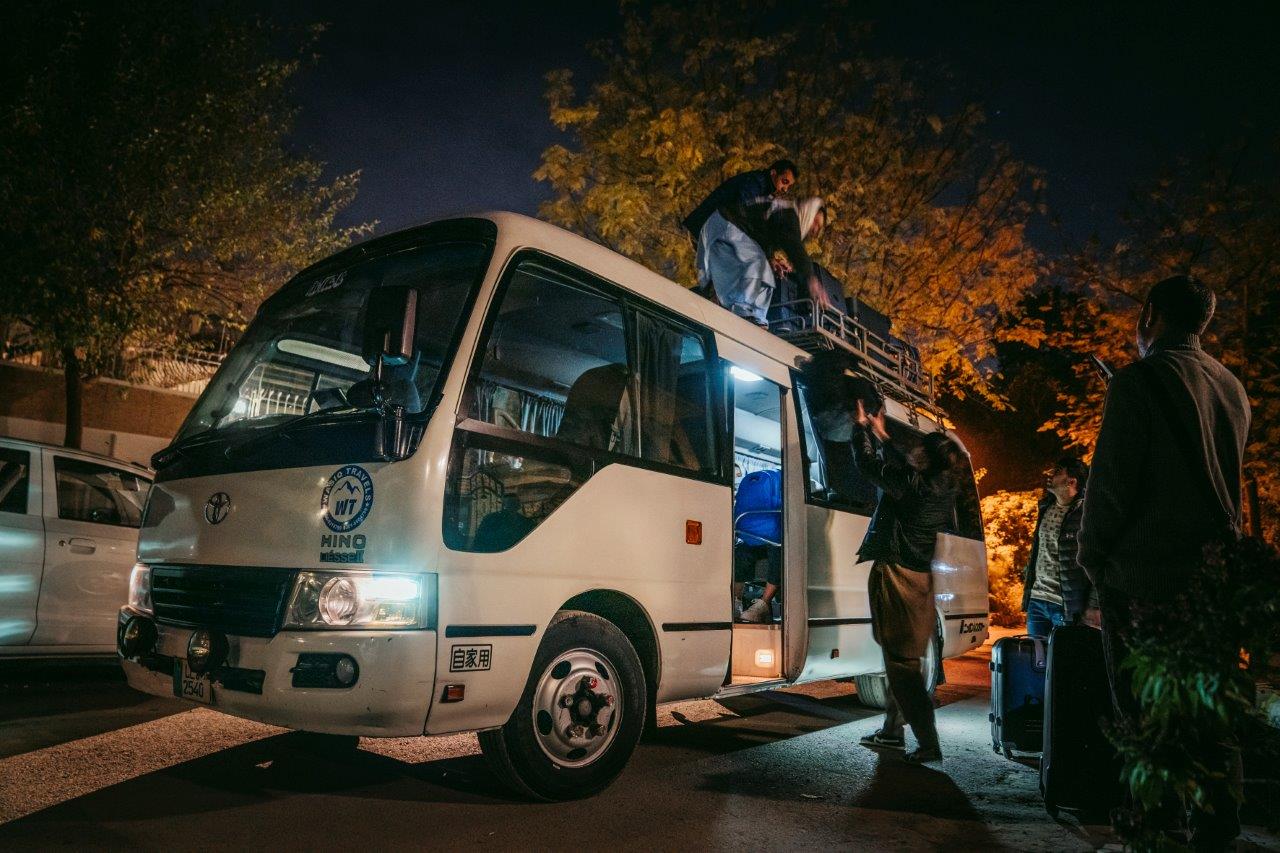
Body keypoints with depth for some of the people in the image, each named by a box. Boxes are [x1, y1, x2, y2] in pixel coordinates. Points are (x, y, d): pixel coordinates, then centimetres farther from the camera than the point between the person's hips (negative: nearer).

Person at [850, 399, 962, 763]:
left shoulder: (915, 486, -20)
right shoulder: (940, 489, 4)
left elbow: (868, 465, -12)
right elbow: (901, 467, 21)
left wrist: (862, 427, 1)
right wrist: (881, 434, 26)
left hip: (895, 577, -9)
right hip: (919, 579, 9)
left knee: (901, 662, -3)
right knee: (903, 659, 18)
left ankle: (928, 743, -3)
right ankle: (892, 730, 29)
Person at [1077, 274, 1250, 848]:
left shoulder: (1139, 379, -9)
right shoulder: (1233, 388, 11)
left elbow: (1112, 479, -12)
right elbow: (1228, 479, 19)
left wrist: (1091, 558, -3)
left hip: (1144, 572, -6)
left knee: (1141, 705, 1)